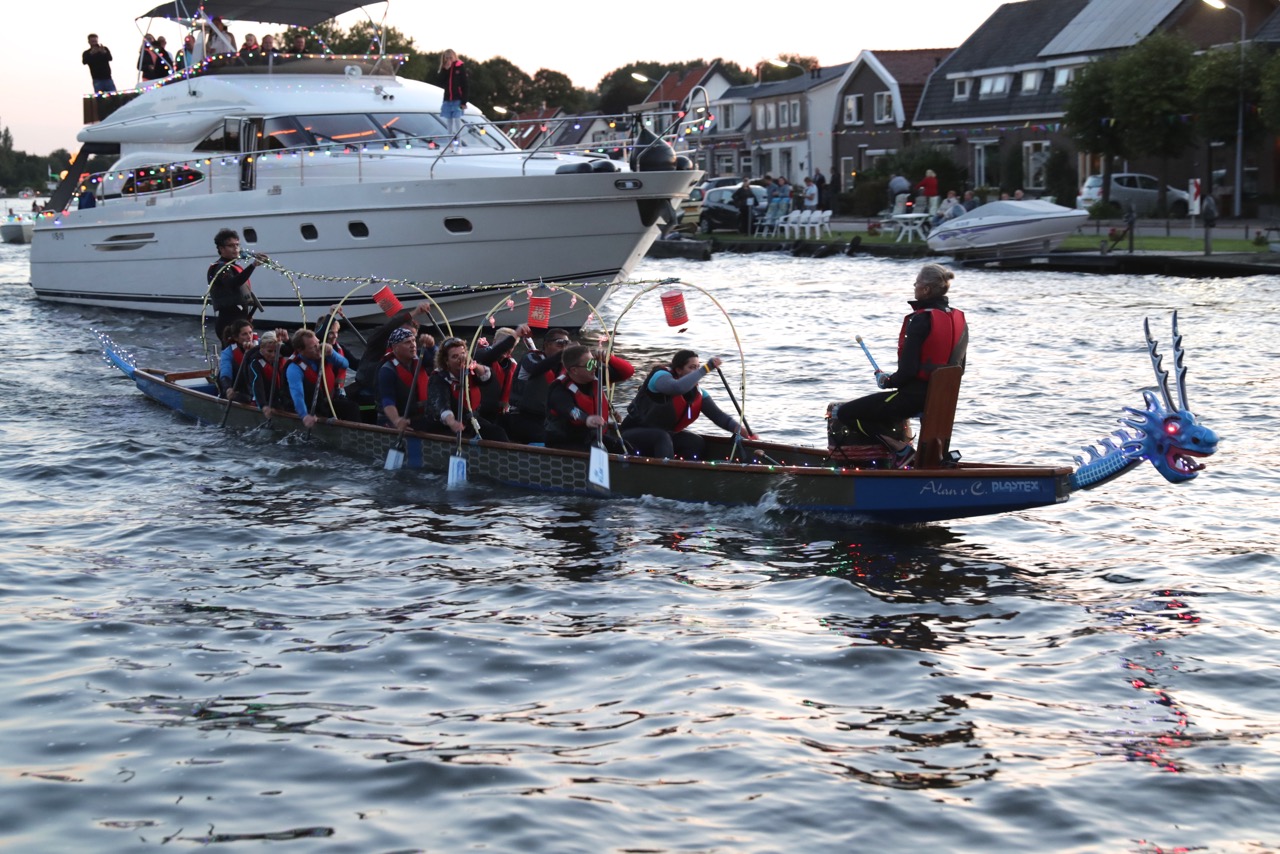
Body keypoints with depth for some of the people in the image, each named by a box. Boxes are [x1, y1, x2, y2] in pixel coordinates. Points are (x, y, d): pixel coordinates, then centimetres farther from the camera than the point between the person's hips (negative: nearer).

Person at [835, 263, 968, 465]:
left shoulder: (920, 320, -19)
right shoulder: (959, 320, 5)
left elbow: (908, 371, -21)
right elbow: (958, 369, 12)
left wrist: (887, 381, -2)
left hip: (914, 396, -9)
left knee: (844, 414, 0)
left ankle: (900, 448, -6)